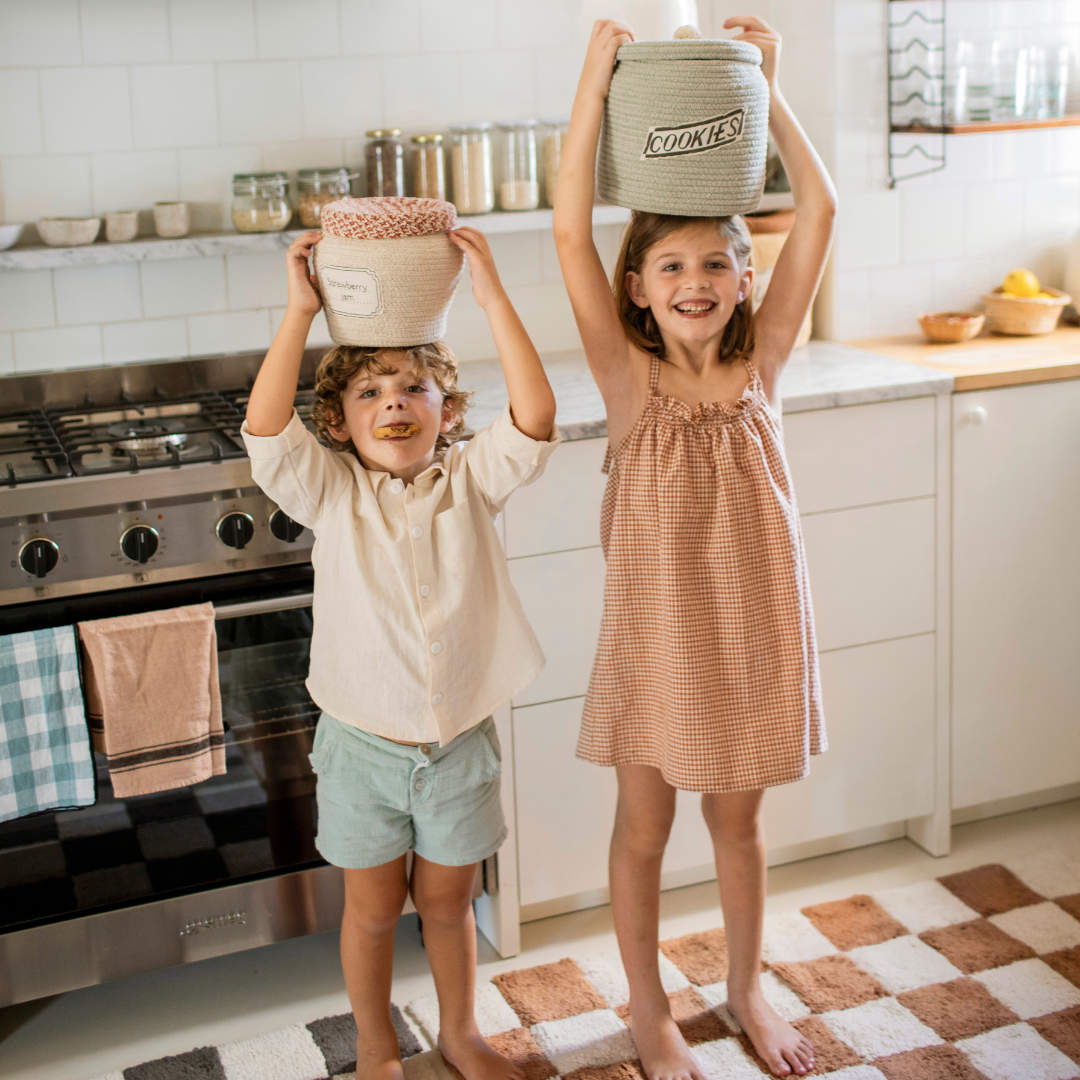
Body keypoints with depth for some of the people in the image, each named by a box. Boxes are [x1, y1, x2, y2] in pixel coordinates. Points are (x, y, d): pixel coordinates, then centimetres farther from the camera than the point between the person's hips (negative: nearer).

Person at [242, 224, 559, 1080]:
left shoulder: (470, 482, -7)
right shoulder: (331, 494, -9)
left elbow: (534, 420, -23)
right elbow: (266, 432, -25)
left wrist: (492, 295, -28)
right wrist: (301, 312, -30)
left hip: (460, 740, 1)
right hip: (363, 743, -1)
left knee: (448, 901, 18)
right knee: (373, 908, 15)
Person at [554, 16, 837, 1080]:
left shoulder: (761, 364, -6)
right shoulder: (629, 378, -13)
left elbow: (819, 209, -10)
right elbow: (570, 232, -24)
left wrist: (766, 84, -13)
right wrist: (596, 80, -26)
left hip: (752, 631, 2)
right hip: (656, 634, -2)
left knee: (738, 824, 20)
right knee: (643, 832, 14)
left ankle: (746, 987, 42)